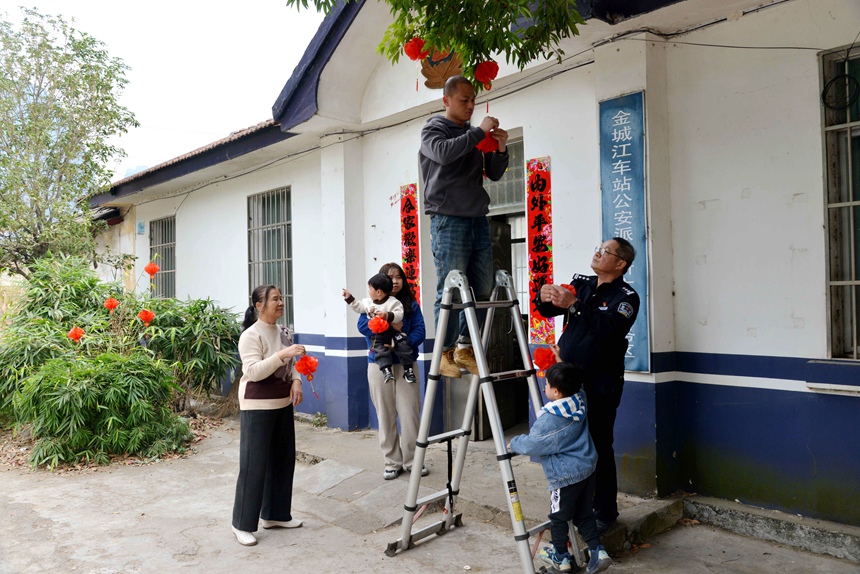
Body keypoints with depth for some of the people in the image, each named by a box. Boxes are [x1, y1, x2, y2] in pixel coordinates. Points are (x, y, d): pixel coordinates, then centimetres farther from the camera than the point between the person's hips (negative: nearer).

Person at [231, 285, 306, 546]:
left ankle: (275, 514, 28)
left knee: (283, 459, 13)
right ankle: (242, 524, 10)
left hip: (283, 404, 8)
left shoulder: (282, 332, 8)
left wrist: (296, 381, -5)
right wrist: (282, 355, -33)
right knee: (253, 464, -3)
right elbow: (253, 371, -25)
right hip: (257, 407, -8)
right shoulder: (251, 335, -16)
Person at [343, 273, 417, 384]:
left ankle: (408, 369, -12)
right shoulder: (367, 302, 12)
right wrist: (349, 298, 22)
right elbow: (358, 306, 27)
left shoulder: (393, 302, -7)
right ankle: (386, 370, -26)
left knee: (403, 345, -19)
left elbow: (399, 315, -16)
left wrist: (387, 315, -28)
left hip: (392, 331, -3)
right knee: (380, 350, -22)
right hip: (376, 335, 3)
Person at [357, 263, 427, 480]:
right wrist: (390, 327, -20)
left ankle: (412, 460, 12)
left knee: (409, 413, -3)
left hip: (406, 364, 0)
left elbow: (419, 331, -5)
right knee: (386, 416, 5)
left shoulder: (411, 304, 7)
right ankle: (391, 462, 17)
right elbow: (363, 325, -13)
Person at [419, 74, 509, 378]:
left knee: (482, 290, 6)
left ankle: (465, 348, 18)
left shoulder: (474, 135, 20)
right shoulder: (434, 129, 5)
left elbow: (494, 174, 20)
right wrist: (479, 132, -14)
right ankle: (444, 353, 4)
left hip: (478, 219, 6)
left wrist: (501, 149, 2)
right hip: (448, 220, -6)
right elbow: (444, 152, -18)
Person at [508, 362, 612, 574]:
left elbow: (532, 444, -12)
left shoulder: (550, 419, -24)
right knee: (584, 514, 19)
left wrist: (513, 444, 5)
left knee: (559, 516, 12)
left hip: (566, 476, -7)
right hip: (588, 468, 8)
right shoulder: (580, 401, -5)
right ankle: (597, 551, 14)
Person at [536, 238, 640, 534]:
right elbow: (549, 311, 7)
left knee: (599, 447, 0)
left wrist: (574, 305, -32)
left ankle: (605, 512, 15)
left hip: (600, 384, -5)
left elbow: (610, 328, -25)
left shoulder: (626, 297, -7)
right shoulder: (581, 283, 9)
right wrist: (545, 298, -15)